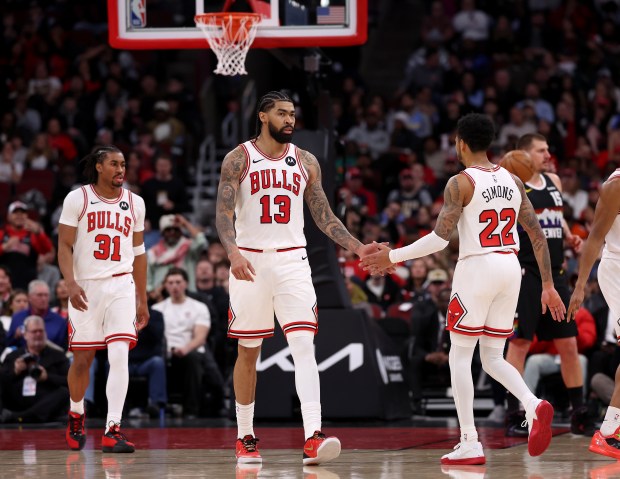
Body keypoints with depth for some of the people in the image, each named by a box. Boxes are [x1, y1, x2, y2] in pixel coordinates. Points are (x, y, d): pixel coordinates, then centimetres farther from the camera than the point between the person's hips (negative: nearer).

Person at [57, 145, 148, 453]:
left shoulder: (134, 203, 10)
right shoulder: (78, 199, 0)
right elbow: (64, 246, -3)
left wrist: (142, 300, 14)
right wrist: (70, 283, -19)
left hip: (121, 286, 2)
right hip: (85, 286, -2)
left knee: (119, 355, -14)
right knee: (83, 358, 7)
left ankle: (113, 430, -16)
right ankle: (76, 415, 34)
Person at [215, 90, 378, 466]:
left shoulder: (305, 162, 9)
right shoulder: (239, 159, -1)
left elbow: (324, 216, 13)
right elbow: (223, 213, -8)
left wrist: (358, 248, 1)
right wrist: (233, 253, -26)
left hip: (292, 261, 2)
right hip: (250, 261, -2)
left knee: (304, 344, -13)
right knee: (249, 351, 7)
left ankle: (313, 438, -23)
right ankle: (245, 438, 20)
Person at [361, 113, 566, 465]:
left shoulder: (461, 183, -8)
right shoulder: (512, 181, 11)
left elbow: (440, 238, -15)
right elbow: (538, 235, 9)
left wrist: (394, 256, -5)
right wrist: (548, 285, 14)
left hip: (477, 268, -6)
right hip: (510, 268, 6)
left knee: (460, 356, 4)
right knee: (493, 358, 14)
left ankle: (470, 445, -1)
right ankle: (534, 406, -15)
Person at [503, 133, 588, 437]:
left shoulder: (554, 181, 14)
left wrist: (569, 236, 12)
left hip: (555, 272, 7)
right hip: (526, 272, -7)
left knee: (568, 343, 7)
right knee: (519, 342, -6)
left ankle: (579, 412, 14)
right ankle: (513, 415, -2)